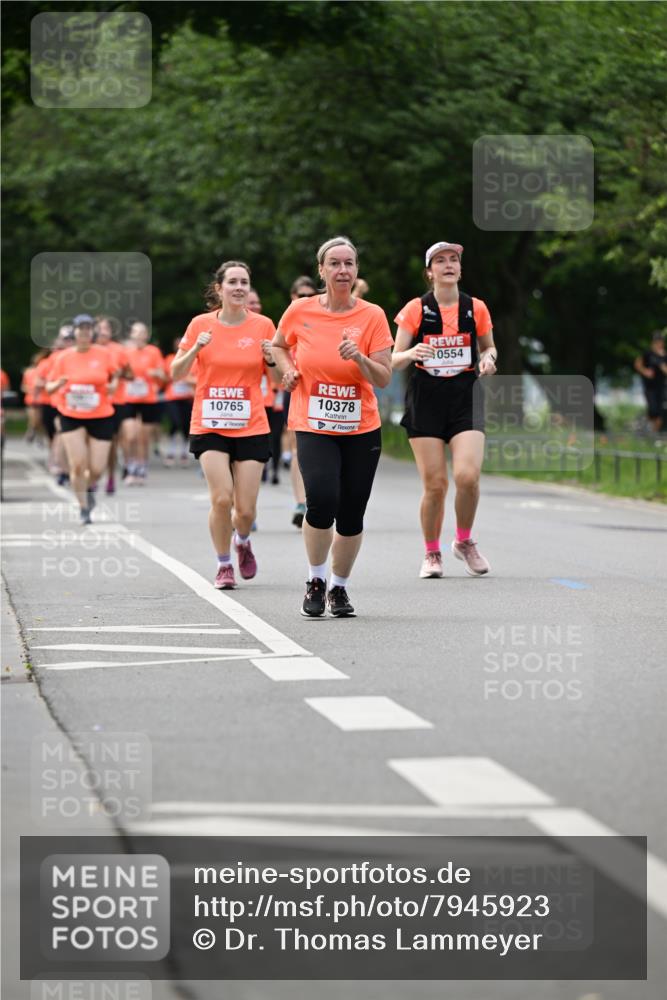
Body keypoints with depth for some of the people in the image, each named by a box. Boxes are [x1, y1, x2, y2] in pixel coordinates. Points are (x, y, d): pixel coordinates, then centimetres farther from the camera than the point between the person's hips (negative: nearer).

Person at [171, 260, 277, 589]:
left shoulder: (263, 325, 1)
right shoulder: (201, 324, 0)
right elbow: (176, 374, 3)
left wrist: (272, 359, -12)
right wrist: (195, 349, -14)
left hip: (251, 428, 1)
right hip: (209, 426, -1)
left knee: (246, 508, -1)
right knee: (222, 498, -15)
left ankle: (242, 541, 34)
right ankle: (224, 565, 6)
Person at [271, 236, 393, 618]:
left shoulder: (372, 316, -4)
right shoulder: (300, 311, -2)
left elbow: (384, 378, -6)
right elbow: (279, 345, 19)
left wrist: (359, 357, -23)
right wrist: (288, 368, 0)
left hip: (361, 431, 1)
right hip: (313, 428, -1)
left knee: (351, 516, 3)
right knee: (322, 501, -21)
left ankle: (339, 587, 25)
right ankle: (316, 581, 1)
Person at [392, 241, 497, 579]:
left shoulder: (475, 308, 5)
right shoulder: (416, 309, 0)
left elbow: (489, 348, 20)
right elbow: (393, 361, 0)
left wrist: (487, 358, -4)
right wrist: (411, 354, -22)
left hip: (465, 399, 1)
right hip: (426, 400, -1)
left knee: (467, 475, -16)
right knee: (434, 484, -5)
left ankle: (464, 542, 10)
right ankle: (431, 554, 16)